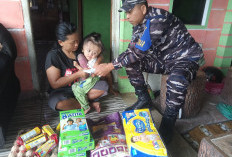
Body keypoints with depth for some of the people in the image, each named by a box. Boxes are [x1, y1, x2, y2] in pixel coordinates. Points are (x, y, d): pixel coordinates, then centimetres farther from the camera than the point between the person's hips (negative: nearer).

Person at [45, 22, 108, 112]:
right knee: (57, 103, -37)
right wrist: (78, 74, -25)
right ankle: (89, 104, -16)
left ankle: (74, 102, -16)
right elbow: (55, 84, -19)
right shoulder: (53, 55, -14)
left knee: (103, 85, -15)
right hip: (63, 91, -4)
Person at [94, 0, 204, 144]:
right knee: (131, 62, -6)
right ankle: (144, 100, 9)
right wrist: (109, 65, -9)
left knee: (177, 80, -40)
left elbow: (138, 52, -29)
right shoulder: (139, 24, 1)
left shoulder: (157, 19, -27)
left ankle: (168, 124, -14)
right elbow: (131, 50, 3)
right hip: (163, 59, 8)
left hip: (185, 58, -7)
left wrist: (110, 66, -24)